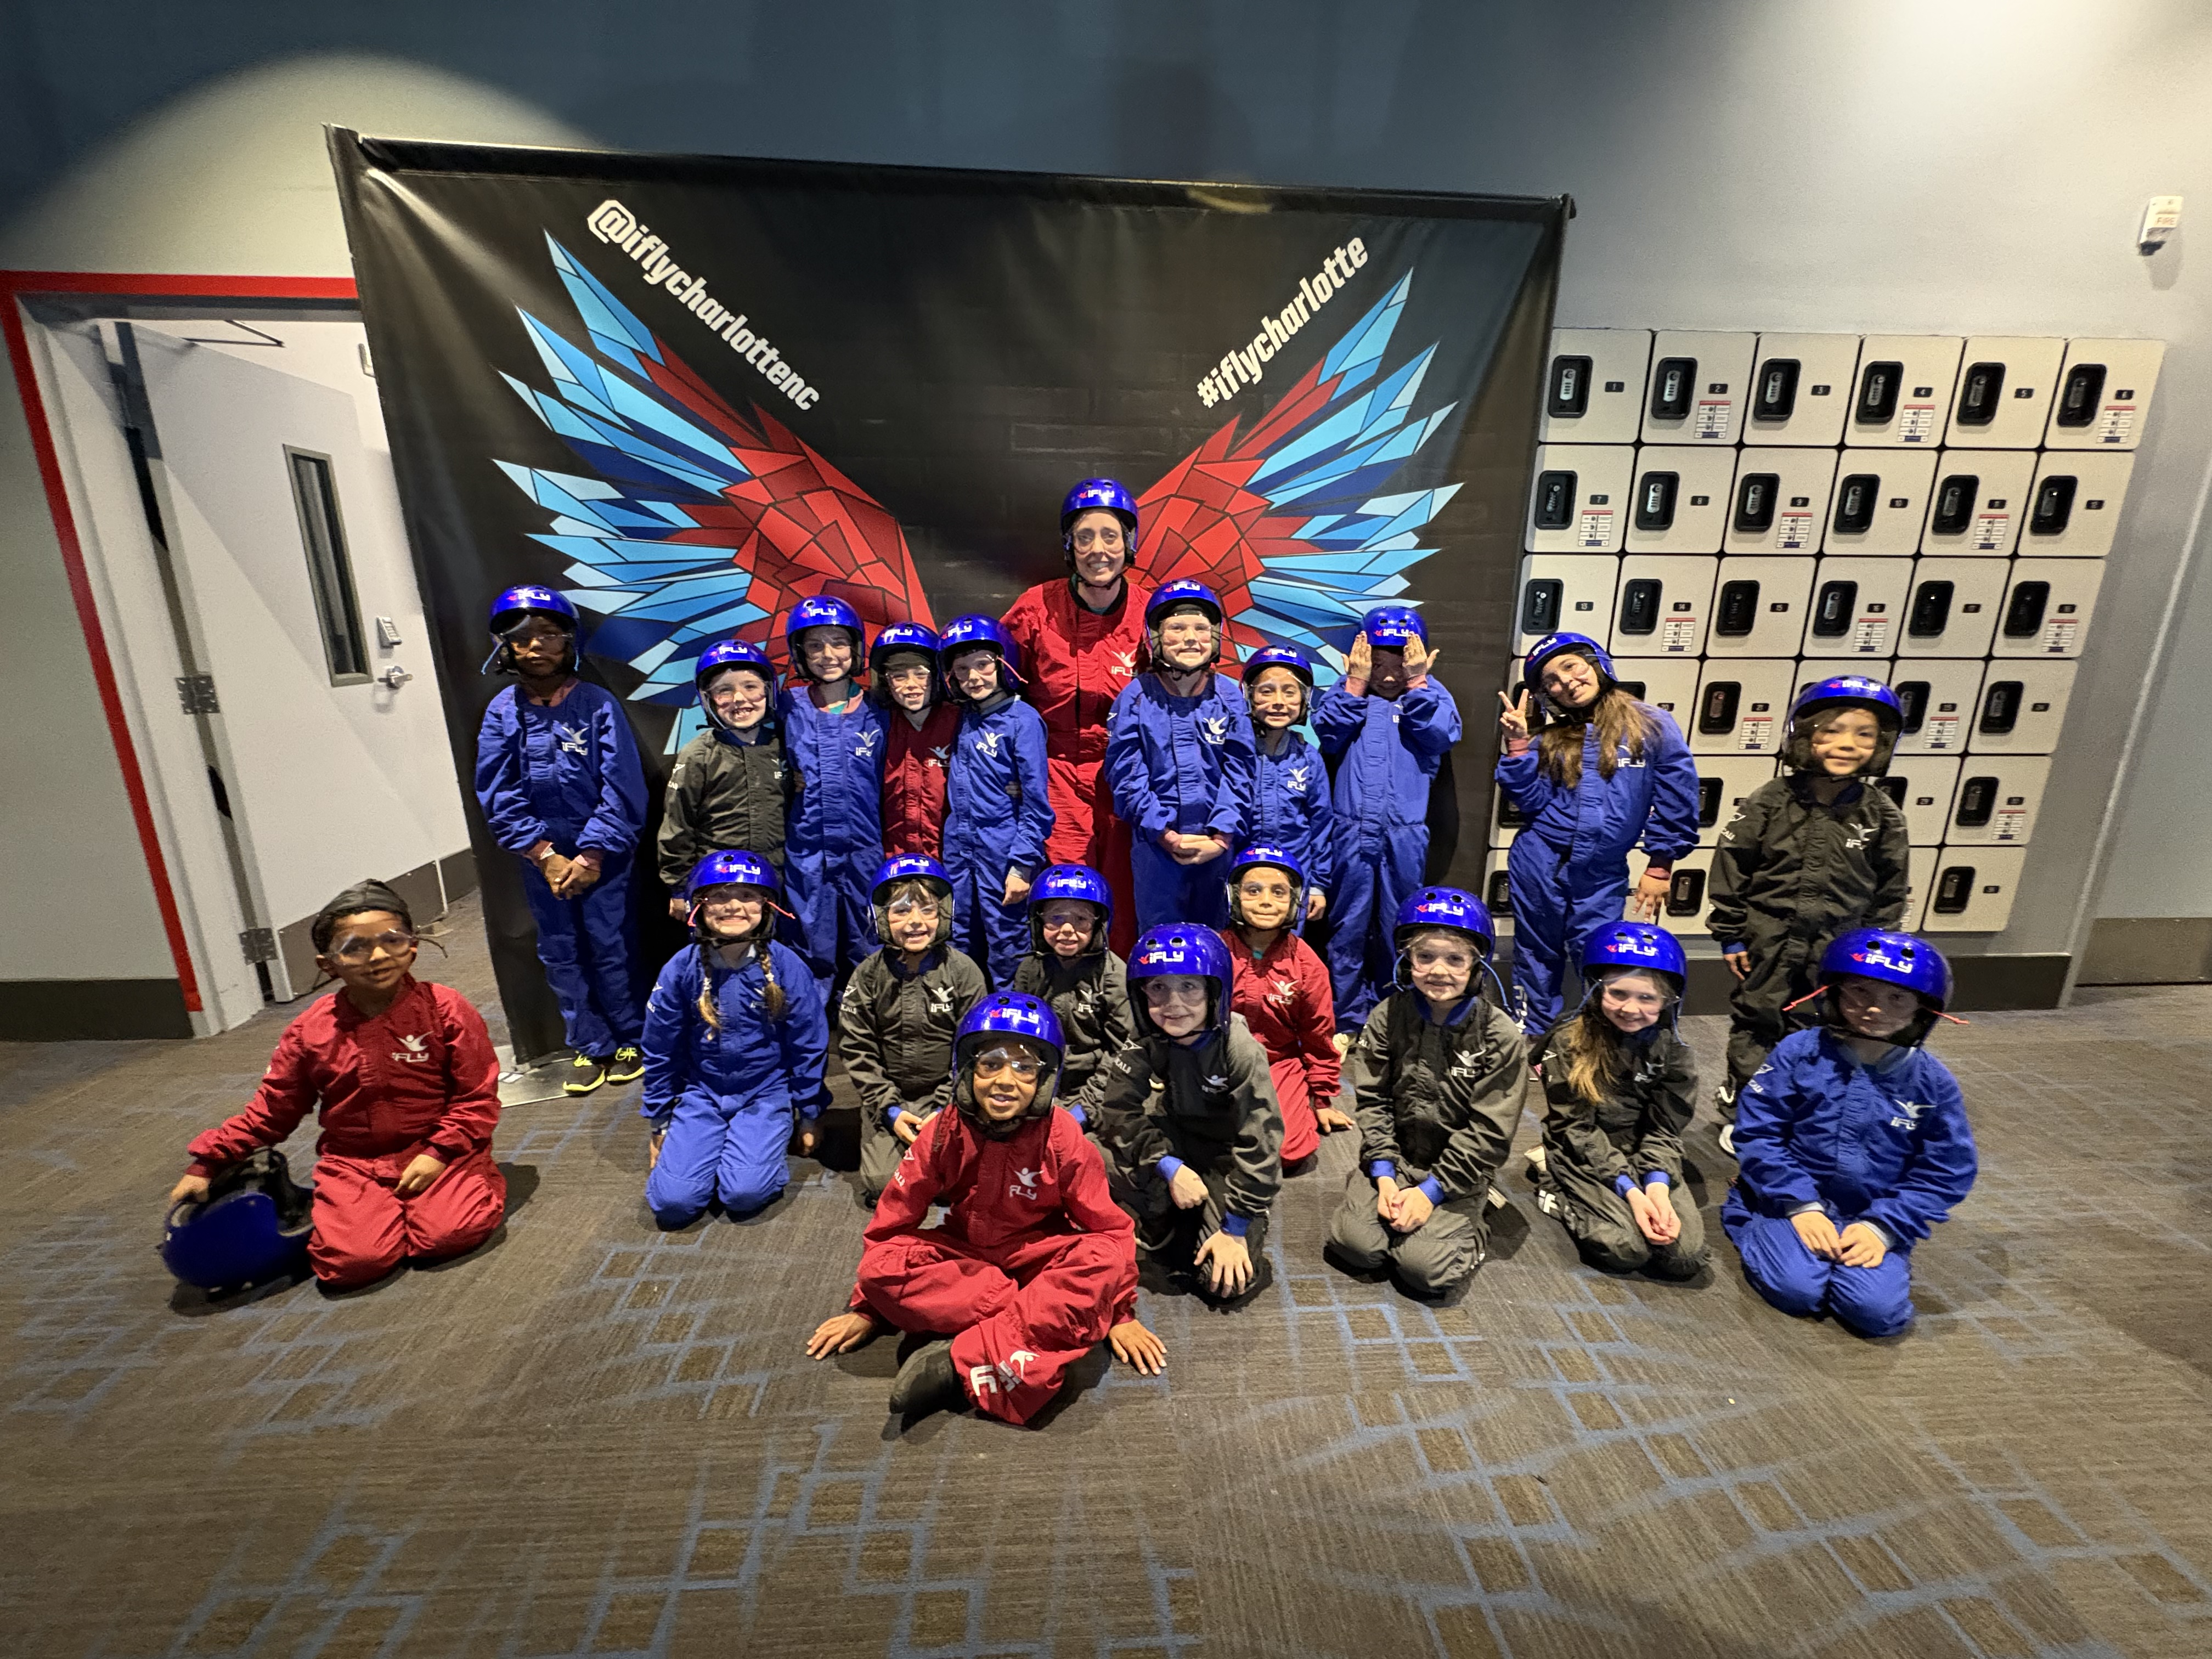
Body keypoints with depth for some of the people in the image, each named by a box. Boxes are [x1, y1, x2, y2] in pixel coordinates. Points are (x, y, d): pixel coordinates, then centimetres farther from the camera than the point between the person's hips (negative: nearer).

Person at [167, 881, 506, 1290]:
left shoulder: (446, 1009, -9)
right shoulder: (311, 1031, 1)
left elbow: (478, 1098, -7)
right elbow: (271, 1110, 13)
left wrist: (439, 1152, -17)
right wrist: (207, 1164, 8)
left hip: (436, 1152, -3)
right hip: (353, 1163, 3)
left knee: (449, 1234, -25)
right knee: (349, 1261, -19)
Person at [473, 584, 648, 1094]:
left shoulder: (598, 705, -8)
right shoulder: (502, 712, 0)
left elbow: (623, 789, -11)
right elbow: (497, 795, -2)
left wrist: (591, 856, -13)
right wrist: (545, 855, -9)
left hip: (601, 854, -3)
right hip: (540, 857, 3)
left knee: (611, 948, 3)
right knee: (560, 954, 10)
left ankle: (630, 1040, 21)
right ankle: (592, 1047, 25)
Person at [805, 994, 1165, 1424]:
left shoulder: (1062, 1138, -18)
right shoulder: (944, 1134, -15)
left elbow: (1108, 1227, -10)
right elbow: (893, 1219, -4)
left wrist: (1120, 1313, -11)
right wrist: (866, 1309, 0)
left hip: (1040, 1258, -1)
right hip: (964, 1255, 2)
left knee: (1104, 1261, -33)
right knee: (885, 1267, -27)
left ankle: (961, 1363, -30)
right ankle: (1038, 1337, -26)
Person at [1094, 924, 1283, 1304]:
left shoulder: (1240, 1051, -26)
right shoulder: (1145, 1047, -16)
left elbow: (1260, 1139, -23)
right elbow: (1116, 1115, -16)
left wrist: (1234, 1227, -21)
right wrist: (1170, 1168, -29)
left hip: (1231, 1164, -3)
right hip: (1177, 1151, 3)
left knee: (1229, 1283, -17)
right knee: (1119, 1163, -28)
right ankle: (1171, 1241, 1)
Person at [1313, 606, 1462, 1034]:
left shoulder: (1432, 695, 9)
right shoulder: (1347, 691, 8)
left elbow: (1440, 735, -10)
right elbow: (1329, 734, -8)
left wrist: (1416, 683, -9)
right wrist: (1357, 684, -8)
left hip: (1406, 833, 1)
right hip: (1353, 828, -1)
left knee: (1397, 930, 12)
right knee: (1348, 927, 4)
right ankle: (1347, 1019, 16)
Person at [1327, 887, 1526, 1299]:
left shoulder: (1501, 1037, -12)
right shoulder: (1387, 1018, -5)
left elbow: (1489, 1130, -12)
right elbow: (1372, 1100, -3)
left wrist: (1432, 1191, -15)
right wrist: (1384, 1174, -13)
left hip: (1456, 1172, -2)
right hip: (1394, 1157, 2)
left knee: (1425, 1267, -18)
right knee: (1356, 1244, -16)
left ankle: (1471, 1224, 13)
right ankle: (1391, 1202, 15)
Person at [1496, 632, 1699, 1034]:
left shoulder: (1654, 726, -1)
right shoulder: (1550, 737, 5)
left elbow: (1677, 802, 1)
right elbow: (1533, 802, -2)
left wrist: (1660, 866, 1)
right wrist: (1518, 745, -9)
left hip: (1602, 875, -2)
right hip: (1538, 865, 2)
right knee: (1536, 959, 12)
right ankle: (1531, 1041, 26)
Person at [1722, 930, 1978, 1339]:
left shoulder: (1932, 1083, -1)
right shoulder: (1799, 1054, -9)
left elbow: (1945, 1173, 1)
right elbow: (1757, 1133, -8)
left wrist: (1883, 1226, -10)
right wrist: (1801, 1205, -15)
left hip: (1872, 1218, 3)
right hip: (1792, 1203, -2)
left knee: (1877, 1309, -20)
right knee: (1798, 1290, -23)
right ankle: (1758, 1234, 9)